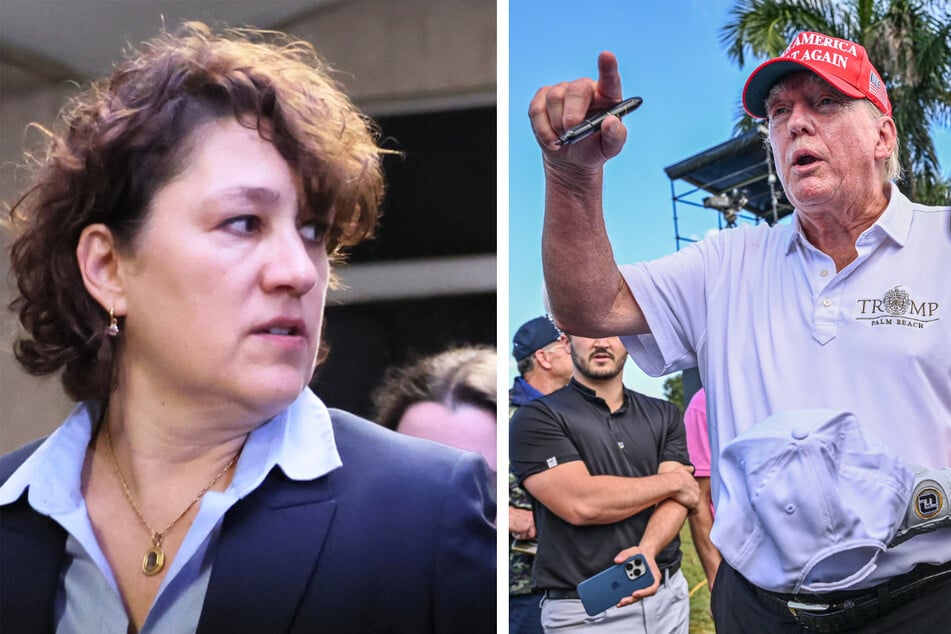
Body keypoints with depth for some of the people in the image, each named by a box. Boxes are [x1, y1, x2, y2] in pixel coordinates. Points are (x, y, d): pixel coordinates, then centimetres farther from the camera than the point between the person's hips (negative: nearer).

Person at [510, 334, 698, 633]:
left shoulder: (664, 415, 8)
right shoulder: (537, 417, -7)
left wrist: (646, 551, -26)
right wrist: (672, 481, -9)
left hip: (669, 595, 5)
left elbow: (676, 497, -5)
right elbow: (581, 503, -20)